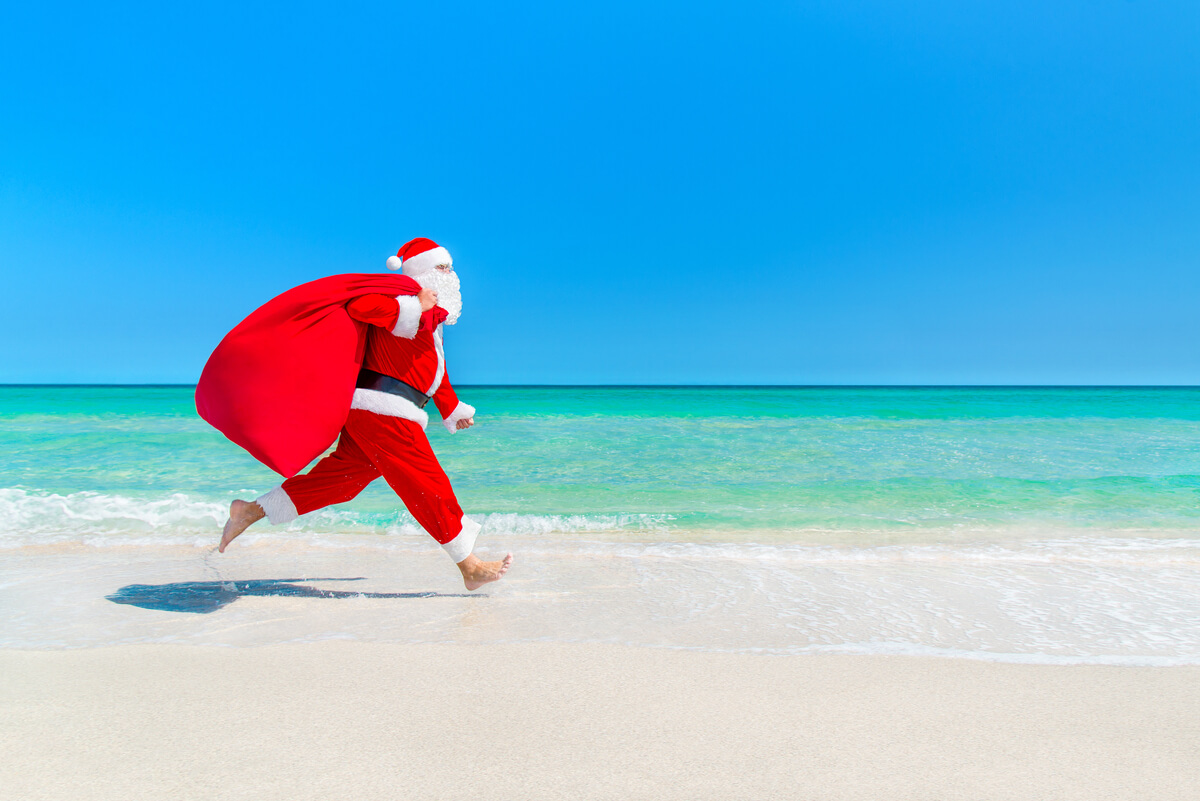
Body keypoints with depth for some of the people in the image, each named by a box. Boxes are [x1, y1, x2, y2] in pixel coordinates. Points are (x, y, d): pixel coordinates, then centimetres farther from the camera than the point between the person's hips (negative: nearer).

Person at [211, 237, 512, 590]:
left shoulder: (431, 312, 23)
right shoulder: (404, 297, -8)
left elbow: (433, 368, 34)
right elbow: (360, 306, -27)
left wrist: (453, 409, 38)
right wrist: (415, 309, -22)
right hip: (383, 408, -10)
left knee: (339, 478, 13)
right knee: (429, 486, -6)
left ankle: (250, 511, 22)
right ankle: (470, 567, 2)